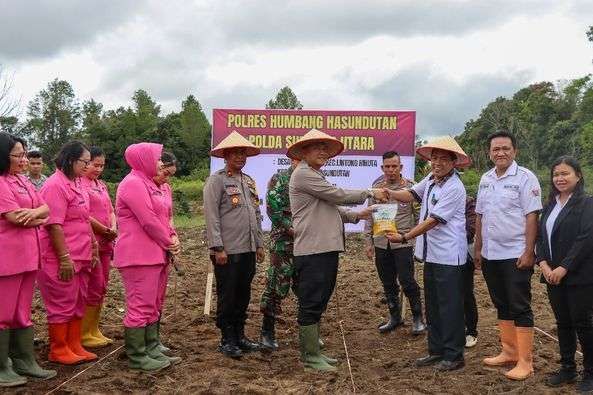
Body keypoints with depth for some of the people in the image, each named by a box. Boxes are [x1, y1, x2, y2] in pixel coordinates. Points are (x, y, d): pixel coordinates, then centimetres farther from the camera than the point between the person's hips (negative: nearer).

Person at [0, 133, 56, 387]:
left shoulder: (22, 180, 15)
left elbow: (45, 208, 9)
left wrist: (33, 212, -12)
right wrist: (39, 219, -3)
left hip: (27, 254, 9)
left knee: (22, 313, 15)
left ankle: (25, 361, 23)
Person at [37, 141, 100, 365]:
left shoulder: (76, 184, 14)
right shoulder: (55, 185, -16)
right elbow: (53, 225, -21)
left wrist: (93, 248, 19)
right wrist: (64, 257, -22)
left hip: (80, 257, 9)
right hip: (62, 259, -9)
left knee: (78, 303, 15)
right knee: (62, 305, 2)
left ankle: (74, 346, 26)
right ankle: (58, 350, 15)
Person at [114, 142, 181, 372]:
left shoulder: (147, 183, 19)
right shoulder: (133, 183, -14)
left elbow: (162, 216, 19)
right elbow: (149, 221, -19)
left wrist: (171, 239, 3)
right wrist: (168, 243, -8)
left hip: (154, 254, 11)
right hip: (139, 256, -11)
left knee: (152, 306, 15)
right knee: (140, 306, -5)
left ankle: (152, 349, 23)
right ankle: (137, 357, 3)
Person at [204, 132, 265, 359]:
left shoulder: (249, 182, 17)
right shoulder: (216, 180, -6)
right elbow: (211, 216, -12)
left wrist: (259, 244, 16)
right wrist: (218, 248, -16)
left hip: (248, 250, 7)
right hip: (227, 251, -7)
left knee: (244, 294, 13)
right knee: (227, 296, 1)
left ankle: (240, 335, 25)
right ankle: (227, 340, 12)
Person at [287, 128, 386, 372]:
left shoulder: (315, 176, 23)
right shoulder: (303, 174, -10)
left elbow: (329, 208, 23)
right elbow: (337, 195, -14)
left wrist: (356, 215, 11)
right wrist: (370, 193, -5)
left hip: (326, 248, 10)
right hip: (312, 251, -10)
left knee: (318, 303, 14)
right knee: (311, 304, -4)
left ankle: (311, 351, 23)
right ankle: (310, 355, 4)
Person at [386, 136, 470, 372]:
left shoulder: (454, 188, -17)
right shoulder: (431, 180, 8)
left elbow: (433, 221, -20)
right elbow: (411, 195, 11)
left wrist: (404, 237, -21)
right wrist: (387, 193, -8)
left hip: (448, 256, -9)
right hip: (431, 254, 9)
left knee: (449, 307, 1)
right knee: (432, 305, 16)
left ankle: (454, 356, 12)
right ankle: (436, 351, 28)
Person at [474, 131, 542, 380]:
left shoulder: (525, 178, -9)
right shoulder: (486, 179, 10)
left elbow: (531, 217, -12)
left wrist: (528, 252, -16)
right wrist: (478, 249, 13)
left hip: (516, 256, -6)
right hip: (490, 255, 7)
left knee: (520, 308, 0)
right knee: (502, 306, 15)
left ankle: (525, 362, 7)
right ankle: (509, 352, 28)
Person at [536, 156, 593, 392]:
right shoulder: (550, 206, 13)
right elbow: (541, 236, 11)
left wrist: (563, 268, -18)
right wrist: (543, 264, -5)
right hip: (553, 275, 6)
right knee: (563, 323, 13)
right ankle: (567, 368, 25)